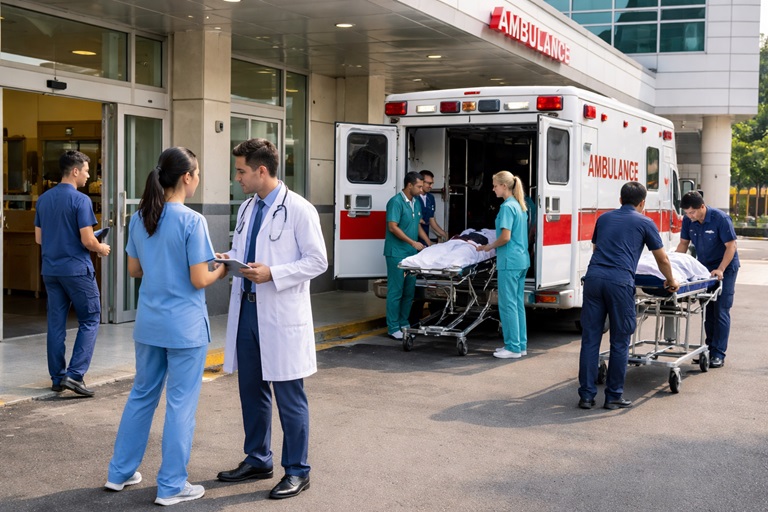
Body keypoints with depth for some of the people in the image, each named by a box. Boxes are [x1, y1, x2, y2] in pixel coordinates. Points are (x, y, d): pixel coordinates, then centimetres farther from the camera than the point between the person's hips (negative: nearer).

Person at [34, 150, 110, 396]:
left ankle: (57, 378, 15)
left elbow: (39, 238, 13)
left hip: (50, 270, 6)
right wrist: (101, 249, 3)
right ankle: (75, 374, -5)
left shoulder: (43, 199, 7)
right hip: (77, 270, -6)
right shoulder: (80, 200, -13)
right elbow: (87, 241, -16)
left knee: (56, 324, 11)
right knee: (90, 321, 3)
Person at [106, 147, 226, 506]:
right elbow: (199, 280, -16)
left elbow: (134, 269, 12)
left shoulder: (140, 218, 4)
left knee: (142, 395, 19)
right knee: (180, 404, 3)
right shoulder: (192, 221, -16)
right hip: (184, 327, -7)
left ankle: (120, 472, 29)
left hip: (148, 324, 7)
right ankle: (171, 486, 11)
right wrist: (223, 268, 2)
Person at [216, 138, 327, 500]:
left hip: (281, 316, -7)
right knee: (251, 390, 16)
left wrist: (273, 274, -21)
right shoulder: (246, 209, 11)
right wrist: (229, 258, -1)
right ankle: (257, 460, 32)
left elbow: (317, 261, -13)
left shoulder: (299, 210, -11)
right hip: (247, 309, 7)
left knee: (288, 396, 2)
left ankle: (297, 471, 15)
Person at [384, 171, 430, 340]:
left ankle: (404, 323, 22)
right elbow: (393, 227, -18)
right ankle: (393, 328, 1)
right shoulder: (396, 202, -13)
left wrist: (429, 243, 13)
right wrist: (413, 243, -17)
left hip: (412, 253, 8)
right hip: (397, 253, -8)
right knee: (396, 291, -4)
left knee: (409, 291, 12)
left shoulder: (416, 202, 12)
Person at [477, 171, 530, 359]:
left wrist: (489, 247, -5)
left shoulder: (507, 207, -14)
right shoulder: (520, 206, 15)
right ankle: (521, 345, 18)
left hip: (509, 261, -10)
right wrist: (493, 246, 22)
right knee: (518, 303, 13)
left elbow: (505, 237, -20)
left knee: (508, 304, -3)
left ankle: (513, 348, 0)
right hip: (522, 260, 10)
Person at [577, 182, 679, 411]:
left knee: (590, 339, 5)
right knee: (619, 342, 7)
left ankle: (586, 395, 7)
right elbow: (662, 260, 20)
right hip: (619, 282, -3)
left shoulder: (604, 218, 23)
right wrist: (671, 281, 39)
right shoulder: (644, 223, 13)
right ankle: (614, 396, 11)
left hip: (593, 277, 4)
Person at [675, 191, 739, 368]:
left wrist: (720, 270, -28)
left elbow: (731, 245, -20)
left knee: (721, 311, -8)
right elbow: (683, 243, 4)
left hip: (725, 269, -5)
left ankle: (718, 354, -8)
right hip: (704, 268, 6)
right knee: (708, 311, 8)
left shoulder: (720, 219, -23)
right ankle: (710, 348, 17)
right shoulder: (688, 220, -7)